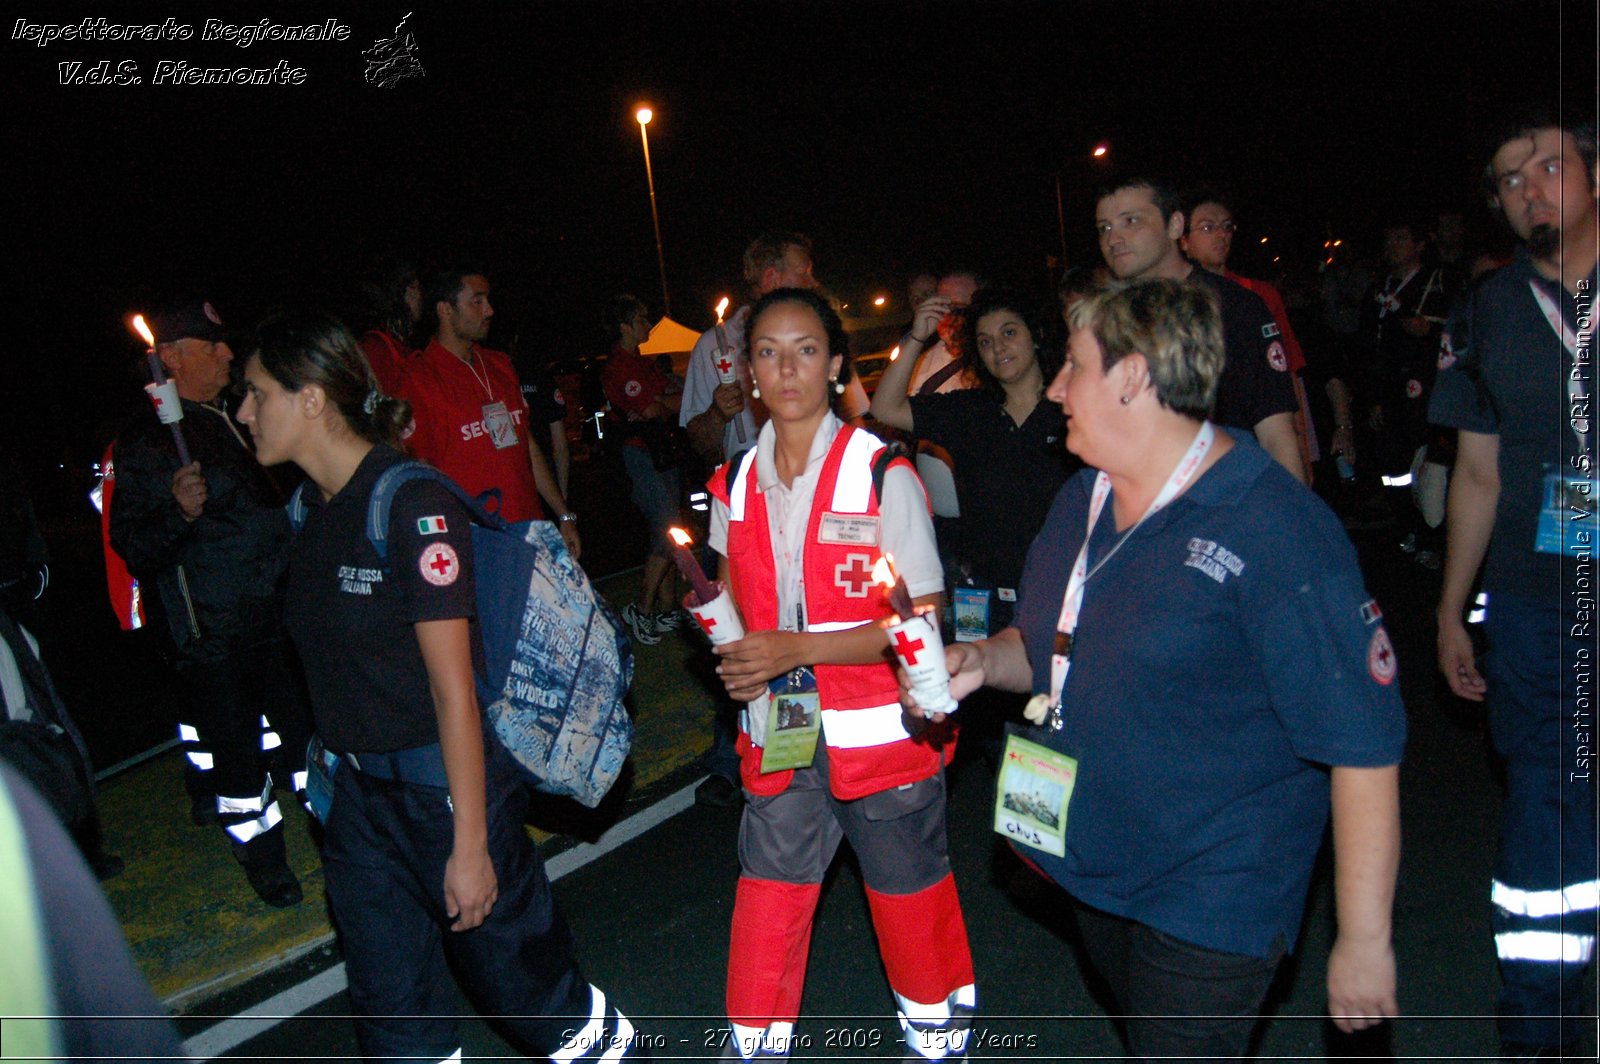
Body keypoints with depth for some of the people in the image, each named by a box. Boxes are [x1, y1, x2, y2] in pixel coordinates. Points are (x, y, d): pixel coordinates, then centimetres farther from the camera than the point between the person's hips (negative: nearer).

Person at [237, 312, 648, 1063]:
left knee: (520, 977, 9)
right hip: (360, 795, 8)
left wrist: (470, 842, -17)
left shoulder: (410, 505, -18)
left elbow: (453, 687, -19)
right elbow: (336, 672, 12)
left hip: (444, 783, -7)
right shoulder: (312, 509, 5)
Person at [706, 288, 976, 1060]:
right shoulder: (735, 486, 1)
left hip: (884, 732, -3)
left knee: (908, 889, 15)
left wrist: (798, 649, -23)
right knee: (768, 897, 10)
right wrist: (736, 655, -6)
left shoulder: (884, 476, -13)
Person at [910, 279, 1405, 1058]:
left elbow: (1364, 744, -21)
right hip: (1094, 864, 8)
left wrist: (1364, 939, -18)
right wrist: (982, 661, -6)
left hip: (1210, 900, -7)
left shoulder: (1276, 526, -22)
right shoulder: (1079, 501, 3)